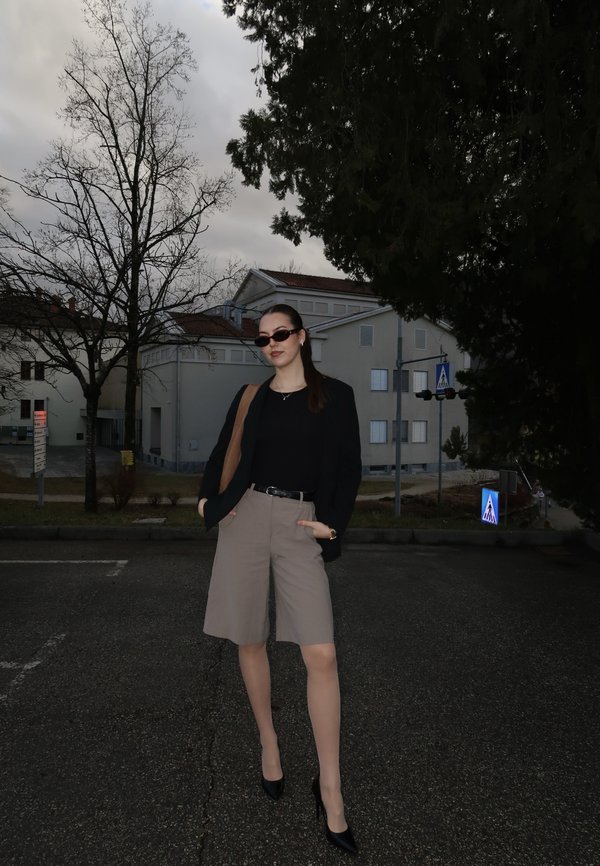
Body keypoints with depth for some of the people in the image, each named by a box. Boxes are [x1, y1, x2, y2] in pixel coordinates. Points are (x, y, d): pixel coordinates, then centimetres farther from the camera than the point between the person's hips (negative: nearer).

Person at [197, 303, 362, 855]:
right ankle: (268, 743, 32)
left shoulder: (334, 395, 4)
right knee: (250, 642, 9)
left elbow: (349, 467, 3)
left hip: (300, 525, -3)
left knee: (322, 654, -11)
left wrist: (332, 521, -7)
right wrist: (208, 497, 5)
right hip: (246, 517, 3)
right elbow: (222, 454, 21)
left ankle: (330, 787, 3)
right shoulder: (250, 397, 12)